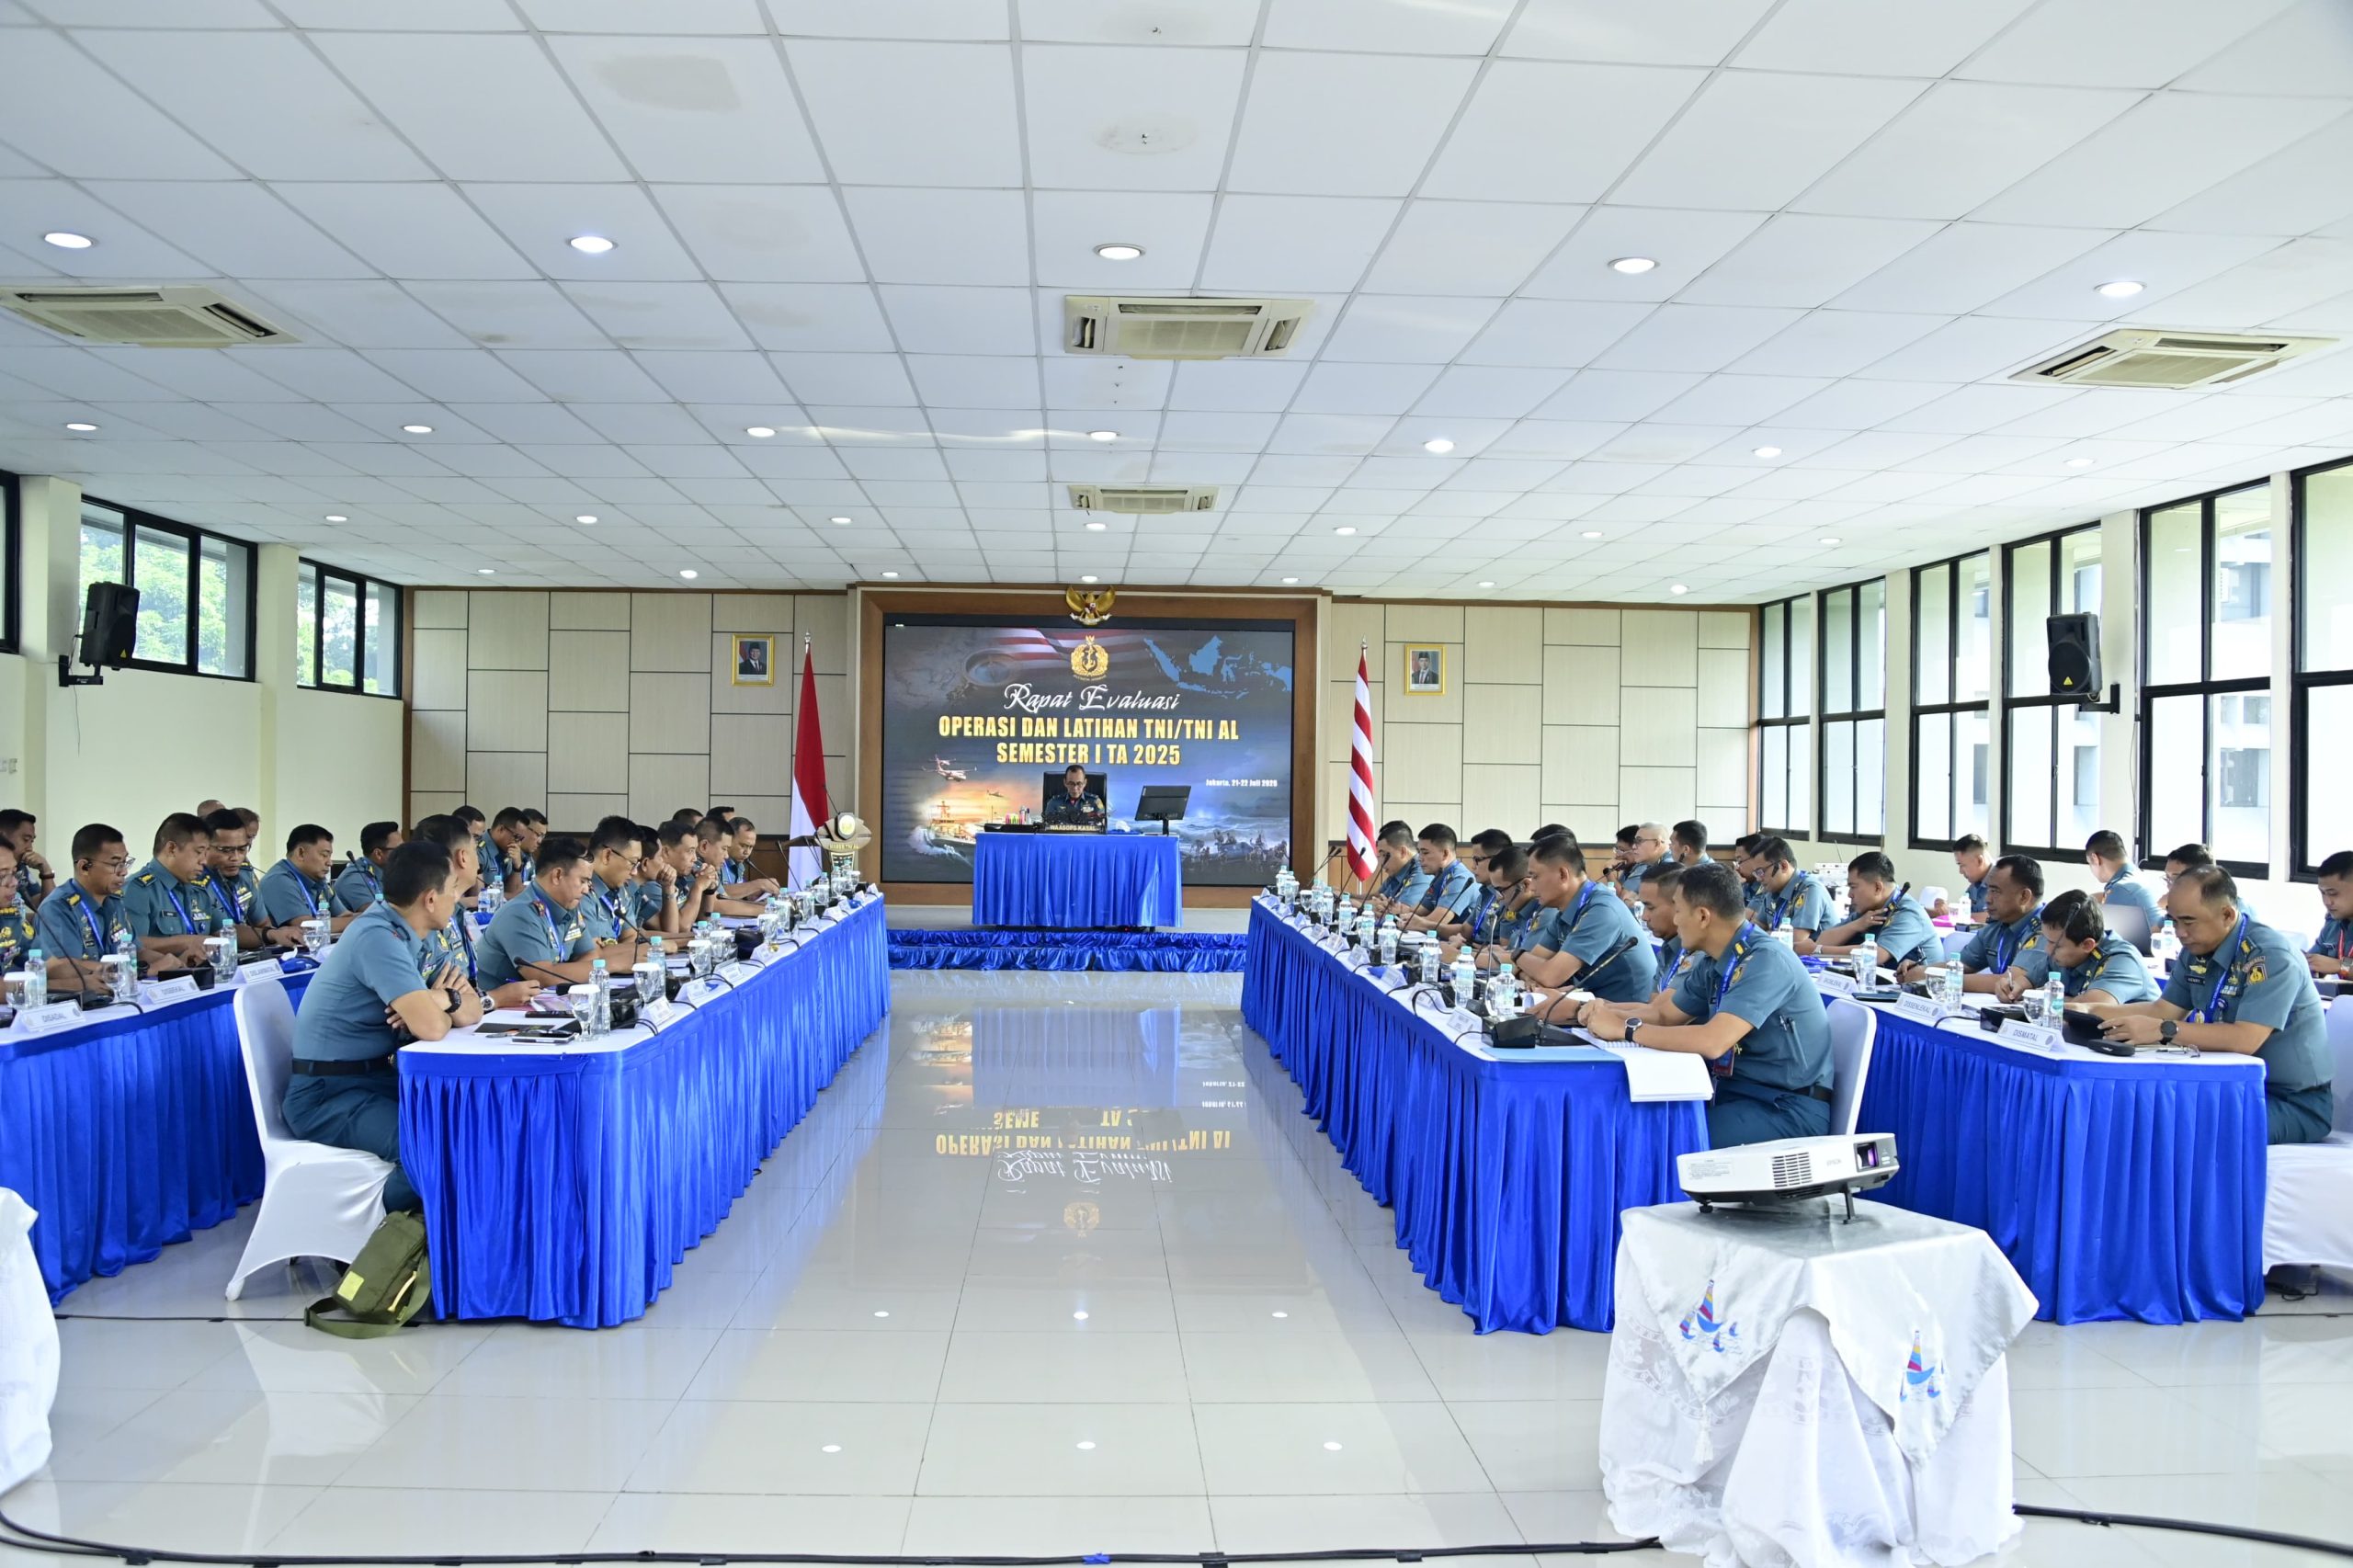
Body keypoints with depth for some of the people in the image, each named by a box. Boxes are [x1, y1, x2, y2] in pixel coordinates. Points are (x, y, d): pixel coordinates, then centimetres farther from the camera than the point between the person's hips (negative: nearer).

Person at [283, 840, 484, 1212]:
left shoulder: (413, 938, 8)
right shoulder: (378, 938, -21)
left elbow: (472, 1010, 7)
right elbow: (432, 1027, -28)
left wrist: (446, 999, -15)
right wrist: (440, 1003, -5)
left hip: (379, 1078, 9)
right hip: (328, 1094, -9)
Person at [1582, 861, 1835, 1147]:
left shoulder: (1765, 961, -22)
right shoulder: (1711, 962, 5)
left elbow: (1712, 1042, -31)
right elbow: (1665, 1014, 17)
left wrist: (1626, 1029, -23)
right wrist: (1609, 1014, -3)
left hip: (1789, 1108, -8)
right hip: (1737, 1091, 8)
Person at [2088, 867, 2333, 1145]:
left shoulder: (2270, 956, -21)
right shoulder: (2197, 949, 4)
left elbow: (2246, 1039, -31)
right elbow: (2163, 1009, 9)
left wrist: (2163, 1031, -35)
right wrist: (2091, 1012, -3)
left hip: (2293, 1102, -7)